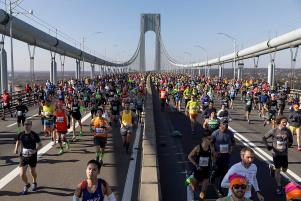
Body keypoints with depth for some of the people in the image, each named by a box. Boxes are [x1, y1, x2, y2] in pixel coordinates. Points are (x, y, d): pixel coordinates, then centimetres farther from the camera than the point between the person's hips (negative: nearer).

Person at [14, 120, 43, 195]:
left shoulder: (34, 135, -13)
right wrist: (16, 148, -6)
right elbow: (18, 142, 13)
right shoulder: (21, 134, -5)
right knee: (22, 174, -7)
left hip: (32, 156, -1)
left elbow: (40, 144, -5)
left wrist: (35, 150, -22)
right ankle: (27, 185, 25)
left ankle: (34, 183, 51)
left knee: (33, 171, 20)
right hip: (23, 156, 1)